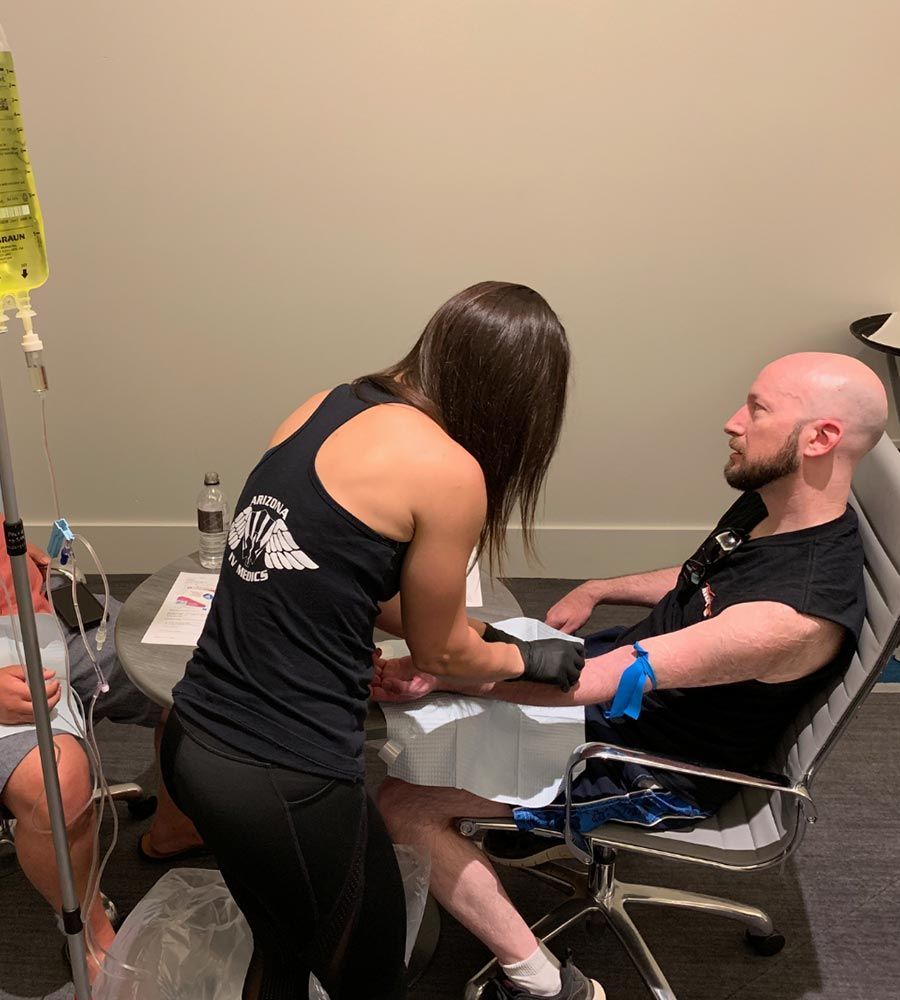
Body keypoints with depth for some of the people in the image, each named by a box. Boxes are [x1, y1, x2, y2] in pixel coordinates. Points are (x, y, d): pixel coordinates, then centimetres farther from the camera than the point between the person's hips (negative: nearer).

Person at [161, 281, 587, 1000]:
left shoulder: (326, 408, 5)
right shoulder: (450, 471, -15)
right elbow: (440, 650, 0)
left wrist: (467, 631, 24)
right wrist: (525, 660, 19)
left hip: (193, 742, 7)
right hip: (283, 785, -7)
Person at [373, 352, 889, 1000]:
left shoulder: (800, 614, -36)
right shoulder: (770, 503, -7)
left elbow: (592, 682, -36)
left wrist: (439, 673, -31)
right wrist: (596, 590, 3)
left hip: (658, 769, -9)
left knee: (403, 806, -14)